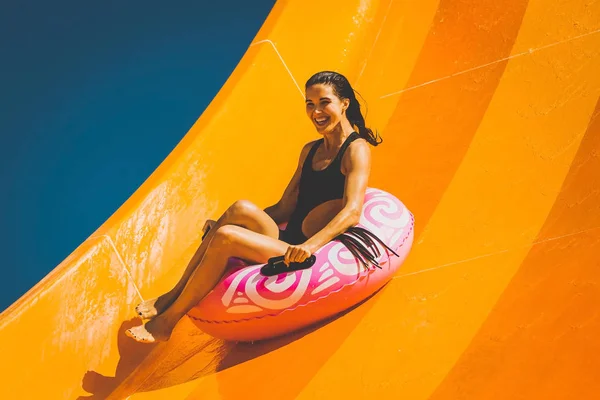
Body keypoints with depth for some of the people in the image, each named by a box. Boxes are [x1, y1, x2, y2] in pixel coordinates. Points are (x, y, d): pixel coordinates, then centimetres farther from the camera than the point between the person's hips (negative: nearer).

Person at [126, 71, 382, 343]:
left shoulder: (356, 150, -7)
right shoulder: (310, 150, 17)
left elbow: (352, 211, -22)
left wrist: (309, 246, -37)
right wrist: (222, 222, 8)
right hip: (286, 242, 7)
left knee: (225, 237, -23)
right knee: (241, 209, -20)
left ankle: (166, 322, -11)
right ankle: (175, 295, -14)